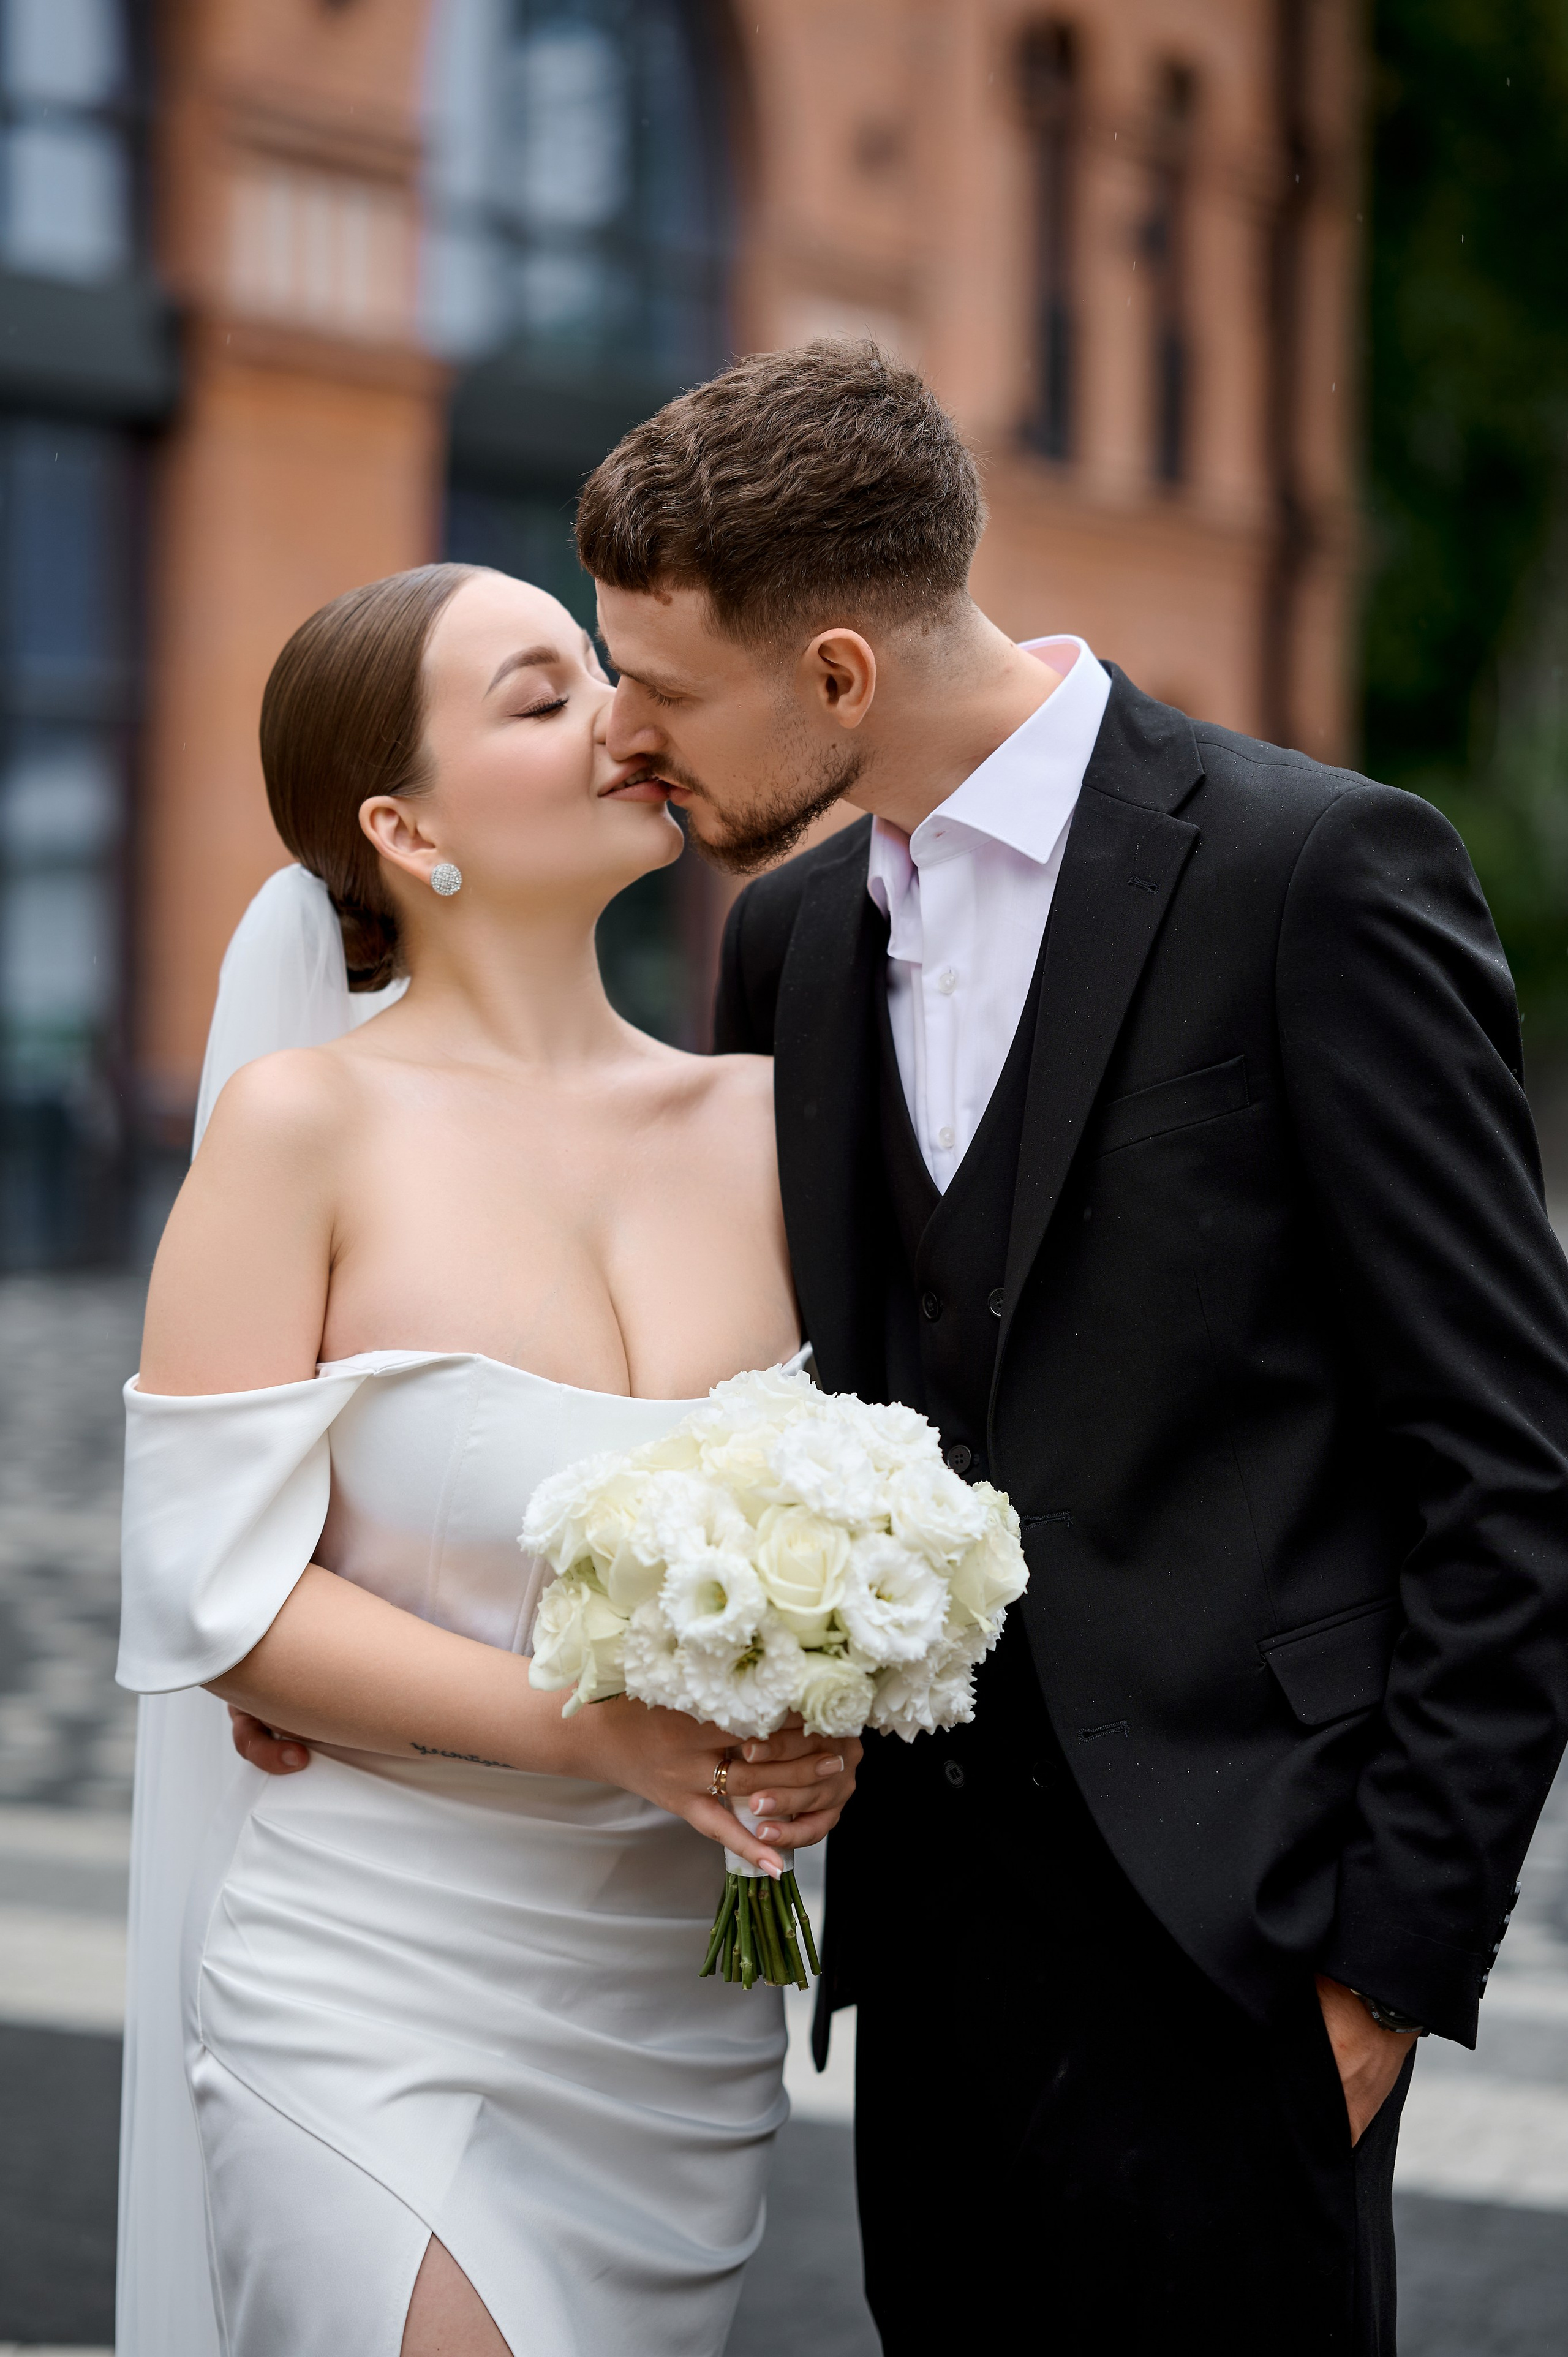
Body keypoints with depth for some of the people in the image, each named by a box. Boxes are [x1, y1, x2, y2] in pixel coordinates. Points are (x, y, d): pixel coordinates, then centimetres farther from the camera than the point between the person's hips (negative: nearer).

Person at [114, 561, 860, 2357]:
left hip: (685, 2004, 5)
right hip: (379, 1991, -4)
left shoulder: (758, 1122, 5)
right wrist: (595, 1733, -20)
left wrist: (820, 1736, -9)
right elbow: (225, 1594, -10)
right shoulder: (309, 1124, -7)